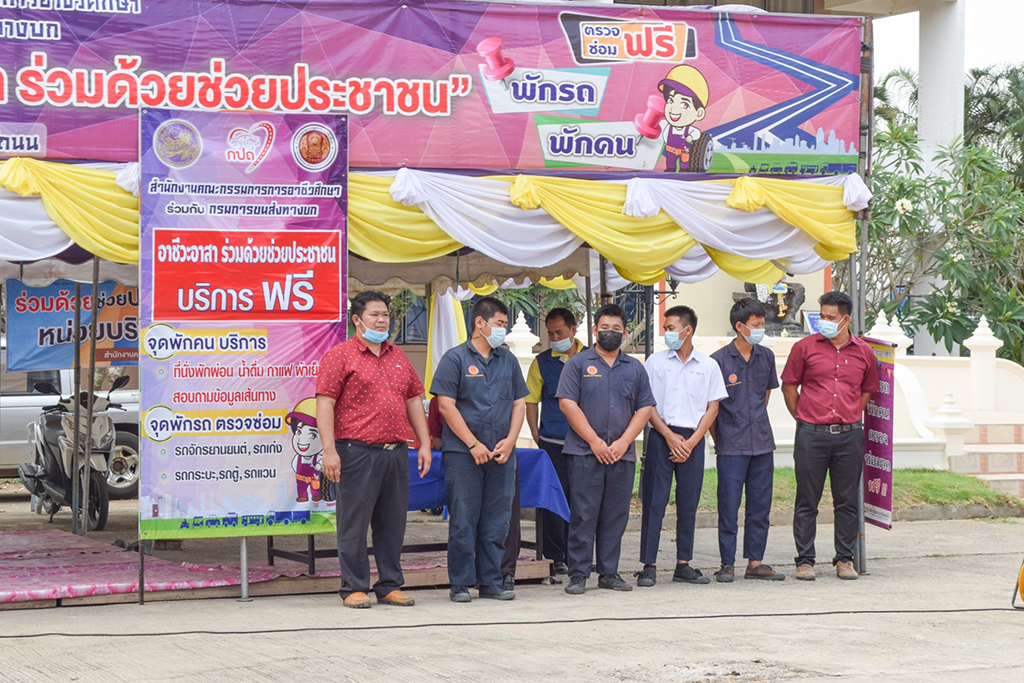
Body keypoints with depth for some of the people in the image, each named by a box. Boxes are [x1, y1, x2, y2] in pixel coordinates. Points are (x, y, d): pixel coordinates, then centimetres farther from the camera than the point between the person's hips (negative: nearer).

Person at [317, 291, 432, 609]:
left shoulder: (397, 356, 17)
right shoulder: (340, 355, -3)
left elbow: (414, 400, 21)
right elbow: (325, 403, -9)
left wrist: (424, 443, 13)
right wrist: (329, 450, -16)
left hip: (396, 452, 6)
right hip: (357, 452, -6)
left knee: (393, 523, 9)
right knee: (354, 522, -1)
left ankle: (390, 585, 17)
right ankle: (354, 588, 6)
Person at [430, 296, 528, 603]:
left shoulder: (508, 360, 14)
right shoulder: (455, 358, -2)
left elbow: (519, 403, 14)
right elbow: (446, 405, -8)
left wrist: (509, 440, -1)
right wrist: (473, 444, -12)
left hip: (501, 455, 5)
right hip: (463, 454, -5)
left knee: (496, 522, 6)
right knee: (463, 521, -2)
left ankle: (491, 582, 14)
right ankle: (461, 584, 4)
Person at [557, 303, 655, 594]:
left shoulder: (635, 368, 14)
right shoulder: (578, 363, 3)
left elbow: (645, 408, 9)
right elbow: (567, 403, -5)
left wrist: (623, 442, -5)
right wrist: (595, 442, -10)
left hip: (623, 454, 3)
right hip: (584, 453, -3)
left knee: (616, 516, 5)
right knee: (583, 515, -5)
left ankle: (609, 573, 13)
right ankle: (578, 575, 0)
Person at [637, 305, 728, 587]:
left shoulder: (708, 366, 7)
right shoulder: (655, 362, 5)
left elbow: (712, 408, 5)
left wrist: (691, 442, -5)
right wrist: (670, 436, -8)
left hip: (693, 440, 1)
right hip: (661, 437, -1)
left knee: (688, 503, 5)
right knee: (654, 501, -5)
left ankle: (683, 565, 12)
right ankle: (649, 566, -3)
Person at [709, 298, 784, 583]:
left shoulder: (766, 357, 7)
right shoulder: (719, 360, -7)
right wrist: (719, 439, 1)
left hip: (762, 443, 5)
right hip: (731, 446, -5)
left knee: (761, 505, 7)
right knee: (729, 506, -2)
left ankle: (755, 562, 14)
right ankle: (727, 564, 5)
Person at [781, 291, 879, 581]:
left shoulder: (864, 352, 7)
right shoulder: (805, 347, 1)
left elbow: (868, 390, 20)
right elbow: (789, 386, 8)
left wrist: (850, 416, 11)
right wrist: (803, 418, 5)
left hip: (850, 435, 2)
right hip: (811, 434, -2)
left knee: (847, 501, 5)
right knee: (807, 501, 2)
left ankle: (845, 559, 14)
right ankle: (805, 560, 9)